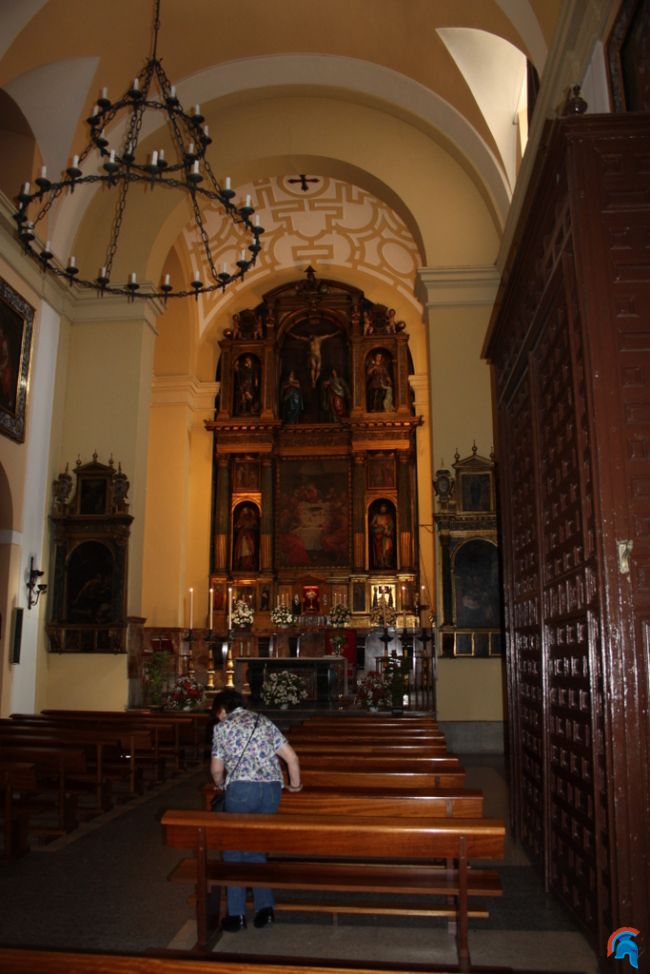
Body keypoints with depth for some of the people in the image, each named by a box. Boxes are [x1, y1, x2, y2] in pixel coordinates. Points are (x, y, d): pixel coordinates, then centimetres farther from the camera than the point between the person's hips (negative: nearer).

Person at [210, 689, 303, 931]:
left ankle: (236, 915, 13)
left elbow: (217, 769, 9)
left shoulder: (222, 727, 9)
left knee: (234, 850, 11)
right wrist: (295, 784, 29)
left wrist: (221, 785, 31)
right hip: (271, 788, 4)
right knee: (256, 847, 19)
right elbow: (292, 757, 13)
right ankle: (265, 907, 14)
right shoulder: (263, 721, 18)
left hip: (240, 788, -4)